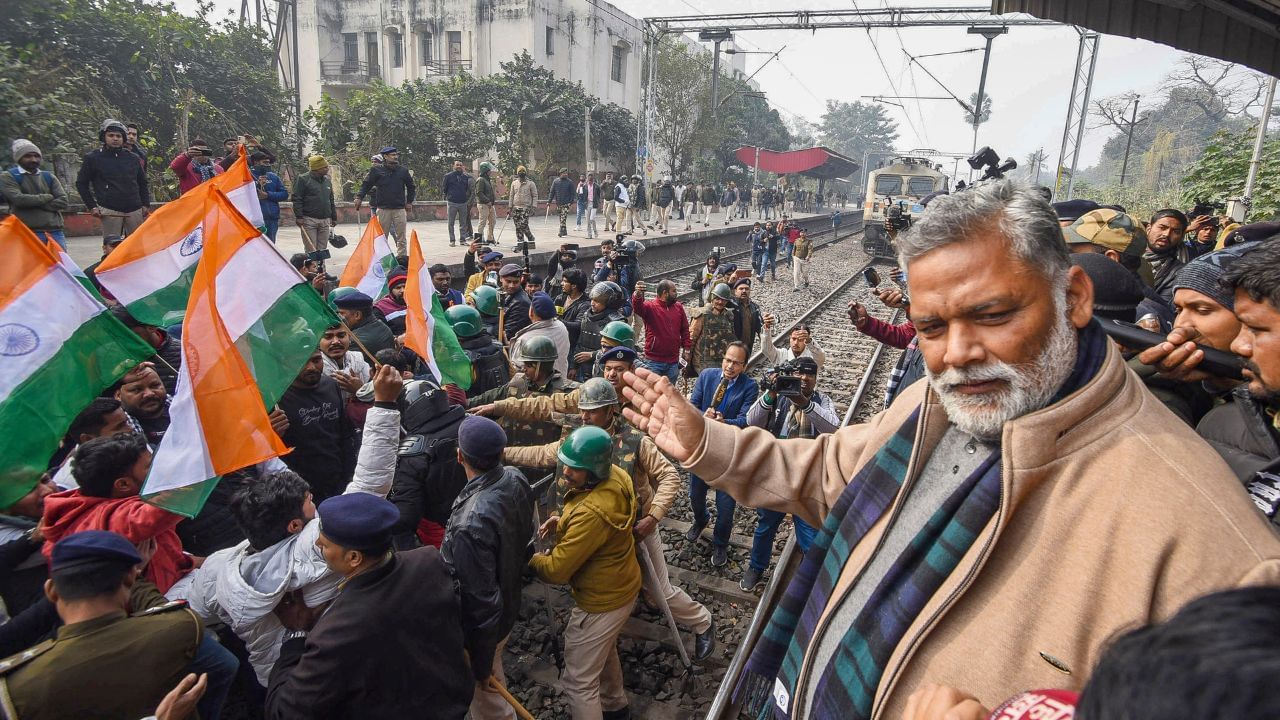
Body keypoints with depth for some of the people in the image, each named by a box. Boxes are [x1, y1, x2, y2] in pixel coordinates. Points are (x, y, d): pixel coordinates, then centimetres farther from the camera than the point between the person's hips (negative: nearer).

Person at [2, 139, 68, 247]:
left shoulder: (49, 177, 16)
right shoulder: (8, 177, 5)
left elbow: (62, 202, 4)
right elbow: (18, 199, -12)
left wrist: (35, 203, -6)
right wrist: (47, 197, -2)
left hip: (55, 232, 4)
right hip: (27, 234, -4)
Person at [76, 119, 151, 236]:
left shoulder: (132, 158, 13)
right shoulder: (93, 158, 4)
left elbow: (142, 183, 20)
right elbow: (81, 184, 9)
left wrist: (146, 205, 10)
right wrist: (92, 207, 2)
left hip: (135, 210, 3)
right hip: (110, 211, -3)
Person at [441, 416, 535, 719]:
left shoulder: (471, 524, -40)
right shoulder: (516, 480, -17)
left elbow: (481, 602, -29)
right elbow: (525, 539, 1)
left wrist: (480, 665, -15)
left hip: (482, 625, -7)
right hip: (510, 603, 7)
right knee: (495, 681, 33)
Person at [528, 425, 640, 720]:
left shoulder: (592, 513, -39)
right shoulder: (615, 477, -12)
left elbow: (556, 570, -30)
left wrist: (532, 559, -9)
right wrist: (564, 522, -5)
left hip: (602, 602, -10)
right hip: (620, 586, 10)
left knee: (578, 682, 8)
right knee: (603, 650, 34)